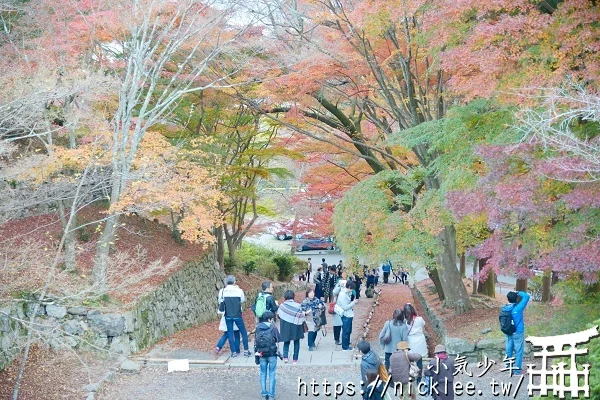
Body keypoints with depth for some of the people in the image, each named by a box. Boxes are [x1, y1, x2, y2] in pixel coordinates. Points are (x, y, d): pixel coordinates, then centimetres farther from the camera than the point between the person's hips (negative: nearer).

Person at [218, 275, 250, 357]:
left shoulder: (222, 291, -6)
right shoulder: (239, 291, -10)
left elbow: (220, 302, 5)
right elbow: (243, 300, 6)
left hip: (228, 316, 1)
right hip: (237, 315, -1)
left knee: (230, 333, 10)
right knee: (243, 332, 12)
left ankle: (234, 352, 9)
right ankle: (246, 351, 14)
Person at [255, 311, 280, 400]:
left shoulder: (258, 327, -1)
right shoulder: (273, 327, -11)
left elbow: (256, 340, 4)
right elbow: (278, 339, -1)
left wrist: (256, 352, 13)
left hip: (261, 354, 3)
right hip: (272, 354, -3)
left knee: (263, 374, 13)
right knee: (272, 374, 5)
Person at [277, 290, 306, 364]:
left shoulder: (282, 306, -6)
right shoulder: (297, 306, -11)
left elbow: (278, 315, 0)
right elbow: (301, 315, -12)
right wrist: (305, 313, 7)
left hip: (285, 327, 1)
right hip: (296, 327, -1)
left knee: (286, 342, 14)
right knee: (296, 342, 11)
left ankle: (285, 357, -3)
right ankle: (295, 359, 9)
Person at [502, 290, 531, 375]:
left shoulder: (504, 308, -5)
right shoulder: (518, 308, -22)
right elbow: (526, 296, -16)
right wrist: (518, 293, -3)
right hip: (518, 333, -5)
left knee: (509, 350, 16)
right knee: (518, 351, 5)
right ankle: (517, 370, 10)